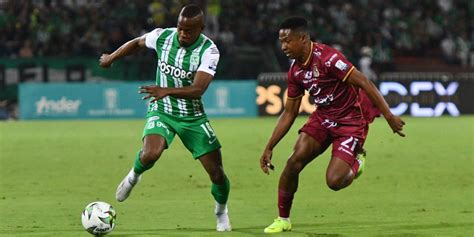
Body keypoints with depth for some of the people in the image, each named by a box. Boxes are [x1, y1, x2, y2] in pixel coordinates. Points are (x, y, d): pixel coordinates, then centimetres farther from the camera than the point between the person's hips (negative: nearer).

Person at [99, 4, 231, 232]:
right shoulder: (162, 36, -12)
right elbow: (136, 42, 12)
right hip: (162, 111, 0)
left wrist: (167, 91, -47)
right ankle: (134, 176, 6)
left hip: (193, 117, 0)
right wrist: (111, 57, 24)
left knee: (216, 172, -3)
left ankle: (221, 212, 29)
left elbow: (198, 90, -32)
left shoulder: (209, 51, -21)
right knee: (150, 155, -30)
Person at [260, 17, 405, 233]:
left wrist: (389, 116, -26)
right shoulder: (295, 71, 1)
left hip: (351, 120, -7)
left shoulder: (327, 58, -24)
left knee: (334, 181, -16)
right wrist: (269, 148, 8)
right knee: (294, 162, -11)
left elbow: (364, 83, -24)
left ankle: (355, 163, 19)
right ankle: (283, 219, 5)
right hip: (323, 117, 7)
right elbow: (289, 113, 10)